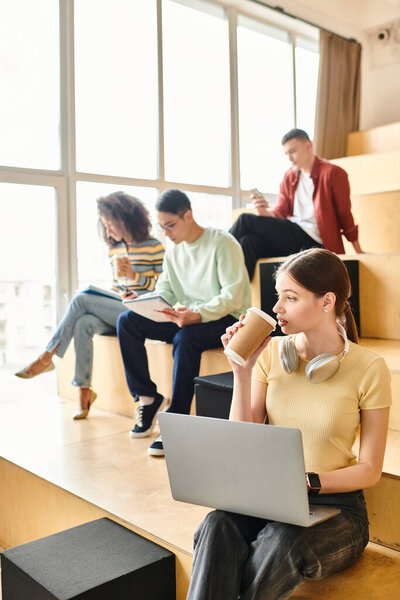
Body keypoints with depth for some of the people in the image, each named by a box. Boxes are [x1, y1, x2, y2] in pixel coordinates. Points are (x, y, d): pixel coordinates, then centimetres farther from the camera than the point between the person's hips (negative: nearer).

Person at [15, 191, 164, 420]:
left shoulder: (154, 248, -5)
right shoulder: (114, 250, 17)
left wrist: (135, 275, -16)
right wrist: (112, 295, 0)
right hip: (117, 311, 6)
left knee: (82, 299, -21)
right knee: (84, 323, -26)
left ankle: (47, 357, -10)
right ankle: (84, 389, -20)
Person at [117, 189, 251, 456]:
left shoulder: (222, 243, -11)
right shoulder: (173, 252, 12)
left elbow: (233, 296, -20)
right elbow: (163, 295, 11)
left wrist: (198, 314, -34)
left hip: (227, 319, -7)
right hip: (189, 318, 7)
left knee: (186, 337, -39)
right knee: (127, 321, -10)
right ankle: (146, 396, -7)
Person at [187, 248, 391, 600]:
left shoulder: (369, 368, -9)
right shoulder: (271, 353, 1)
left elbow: (370, 470, -4)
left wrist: (307, 481, -18)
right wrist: (243, 372, -11)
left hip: (335, 506, -2)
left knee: (282, 543, -34)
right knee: (218, 525, -30)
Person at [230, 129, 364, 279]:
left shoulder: (332, 173, 0)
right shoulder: (289, 177, 19)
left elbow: (344, 215, 1)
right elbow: (280, 212, 13)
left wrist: (359, 252, 2)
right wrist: (265, 212, -11)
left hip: (312, 241, -6)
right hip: (292, 235, 6)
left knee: (246, 220, -16)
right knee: (248, 242, -26)